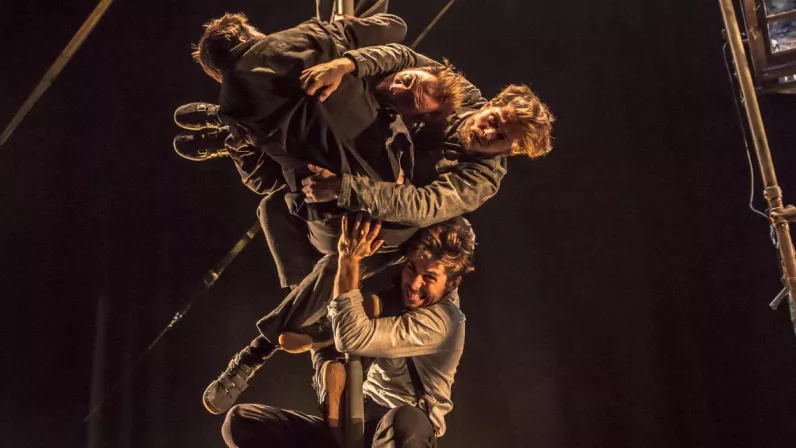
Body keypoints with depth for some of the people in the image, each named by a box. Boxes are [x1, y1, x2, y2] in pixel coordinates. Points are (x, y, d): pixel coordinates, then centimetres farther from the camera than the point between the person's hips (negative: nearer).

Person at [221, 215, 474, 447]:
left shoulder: (442, 321, -17)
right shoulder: (399, 294, 8)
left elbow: (353, 338, -25)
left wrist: (350, 260, -19)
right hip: (356, 425, 7)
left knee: (404, 421, -46)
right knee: (239, 420, -9)